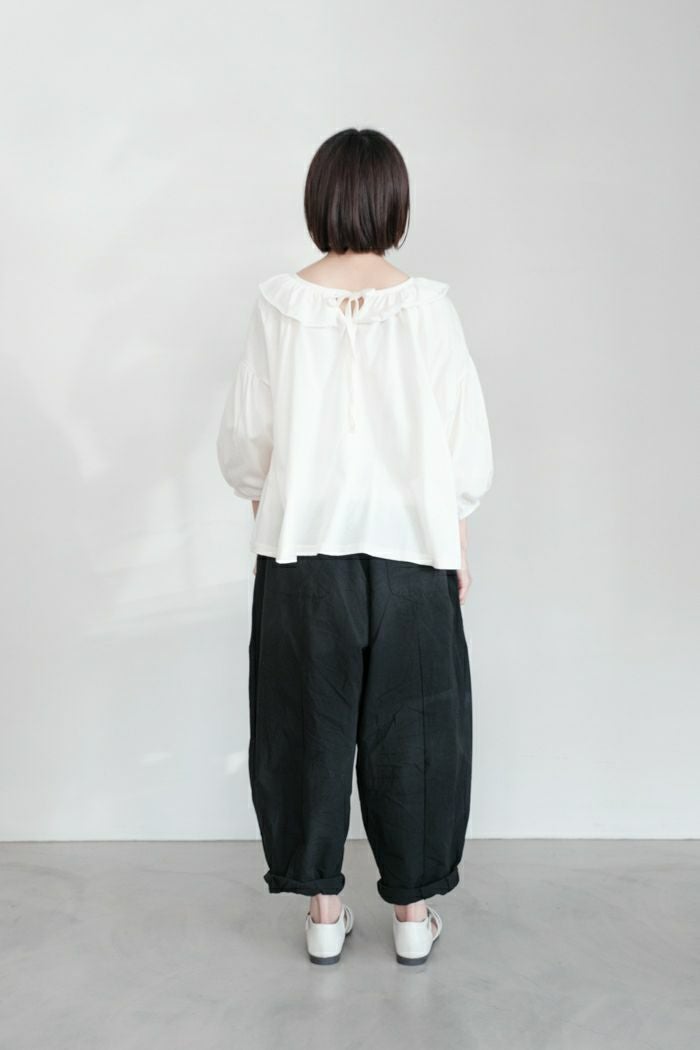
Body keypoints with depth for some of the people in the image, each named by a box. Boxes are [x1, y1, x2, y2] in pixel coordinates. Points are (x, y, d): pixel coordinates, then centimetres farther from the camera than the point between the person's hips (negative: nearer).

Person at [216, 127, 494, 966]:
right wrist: (455, 538, 10)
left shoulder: (280, 303, -6)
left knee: (308, 727, 12)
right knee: (409, 732, 12)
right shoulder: (429, 306, -7)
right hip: (410, 551, 0)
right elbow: (469, 449, -4)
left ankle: (323, 910, 23)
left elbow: (245, 440, -1)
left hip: (303, 551, 1)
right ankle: (413, 910, 24)